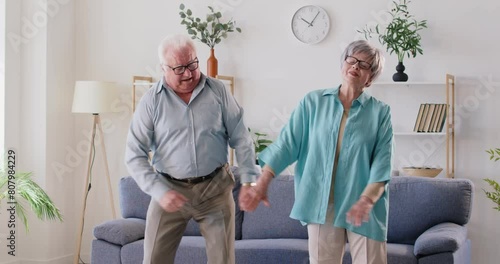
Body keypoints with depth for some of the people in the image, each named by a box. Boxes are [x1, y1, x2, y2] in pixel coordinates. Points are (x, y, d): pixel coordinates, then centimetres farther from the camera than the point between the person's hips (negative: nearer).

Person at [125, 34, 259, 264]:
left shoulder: (217, 91, -1)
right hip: (170, 189, 0)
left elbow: (240, 139, 4)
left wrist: (248, 180, -5)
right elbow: (134, 155, -6)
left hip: (215, 188, 1)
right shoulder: (151, 100, -5)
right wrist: (159, 191, -17)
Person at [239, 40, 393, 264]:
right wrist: (262, 183, -5)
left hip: (365, 208, -1)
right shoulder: (313, 102, 7)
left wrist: (367, 199, -21)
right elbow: (287, 143, 4)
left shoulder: (380, 112, 3)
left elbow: (382, 161, -5)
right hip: (322, 204, 1)